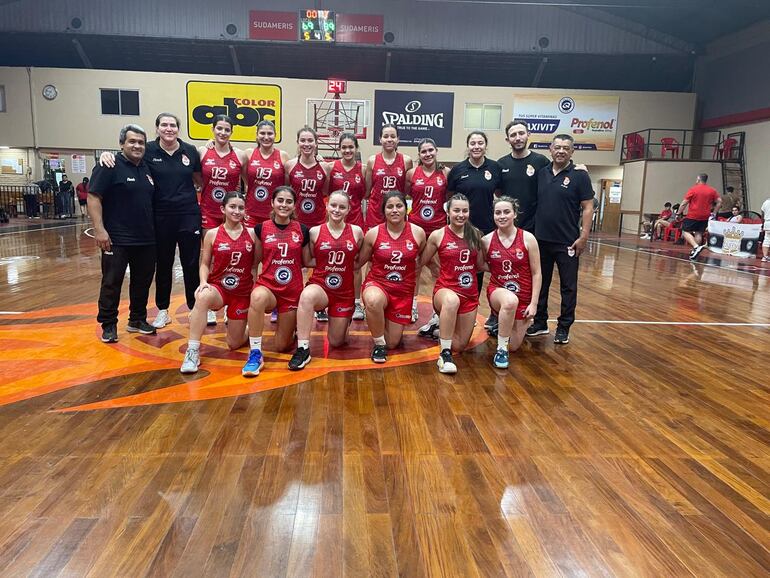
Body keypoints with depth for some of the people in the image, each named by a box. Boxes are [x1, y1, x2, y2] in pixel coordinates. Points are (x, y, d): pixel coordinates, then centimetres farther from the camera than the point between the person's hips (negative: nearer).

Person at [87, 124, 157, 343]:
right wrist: (99, 230, -20)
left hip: (146, 239, 7)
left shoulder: (147, 169, 13)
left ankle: (137, 320, 27)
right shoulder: (109, 166, -8)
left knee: (142, 282, 13)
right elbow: (93, 197, -13)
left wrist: (154, 229, 17)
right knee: (112, 283, 2)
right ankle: (108, 325, 14)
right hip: (117, 240, -6)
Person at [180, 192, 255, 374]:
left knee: (234, 344, 7)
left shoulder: (252, 234, -1)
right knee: (203, 297, -40)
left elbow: (257, 264, 6)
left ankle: (244, 328, 46)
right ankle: (193, 351, -29)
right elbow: (205, 264, 1)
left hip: (242, 292, 1)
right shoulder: (212, 234, -3)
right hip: (218, 287, -1)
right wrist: (203, 282, -17)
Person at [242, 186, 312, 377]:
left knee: (281, 346, 6)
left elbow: (307, 262, 9)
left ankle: (292, 325, 43)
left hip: (292, 291, 1)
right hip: (267, 285, -1)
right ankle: (255, 353, -25)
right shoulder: (261, 228, -2)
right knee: (257, 297, -41)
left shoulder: (302, 230, 0)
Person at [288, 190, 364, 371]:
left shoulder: (356, 232, -2)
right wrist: (324, 261, -6)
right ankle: (303, 349, -29)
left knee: (336, 342, 9)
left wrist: (351, 264, 0)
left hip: (345, 292, 2)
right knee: (306, 296, -40)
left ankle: (343, 320, 45)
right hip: (319, 286, -1)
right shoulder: (315, 232, -4)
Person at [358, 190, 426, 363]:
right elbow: (360, 261, 5)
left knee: (392, 343, 5)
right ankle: (379, 343, -13)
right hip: (377, 284, -1)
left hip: (404, 291, 2)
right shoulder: (373, 233, -8)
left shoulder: (418, 233, -7)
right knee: (373, 301, -41)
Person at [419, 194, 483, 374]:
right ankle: (444, 354, -30)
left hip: (470, 293, 4)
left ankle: (443, 329, 42)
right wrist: (444, 273, 4)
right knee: (452, 300, -43)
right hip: (445, 289, -4)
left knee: (459, 345, 7)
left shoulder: (475, 234, 3)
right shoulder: (437, 235, -6)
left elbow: (479, 265, 13)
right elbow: (423, 262, 5)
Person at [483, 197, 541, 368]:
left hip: (524, 297, 1)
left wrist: (534, 303, -8)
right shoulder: (486, 240, -6)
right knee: (510, 301, -40)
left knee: (513, 346, 6)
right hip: (497, 291, -1)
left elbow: (536, 273, -5)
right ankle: (500, 349, -20)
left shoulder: (528, 238, -9)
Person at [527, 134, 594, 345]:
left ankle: (564, 327, 16)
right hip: (541, 239, 4)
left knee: (568, 286, 5)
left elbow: (588, 207, -6)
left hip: (567, 241, -4)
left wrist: (584, 236, -13)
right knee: (540, 283, 13)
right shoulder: (541, 173, 7)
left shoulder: (579, 175, -4)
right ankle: (540, 322, 26)